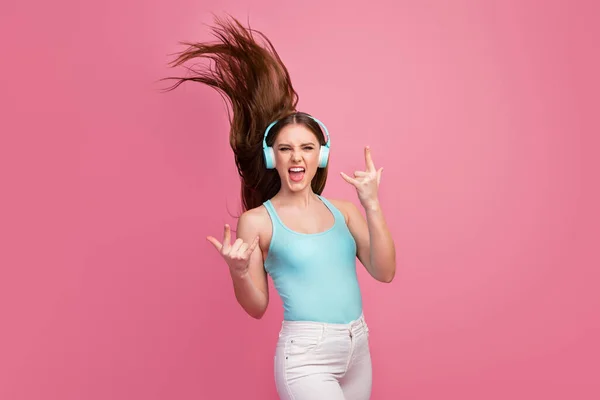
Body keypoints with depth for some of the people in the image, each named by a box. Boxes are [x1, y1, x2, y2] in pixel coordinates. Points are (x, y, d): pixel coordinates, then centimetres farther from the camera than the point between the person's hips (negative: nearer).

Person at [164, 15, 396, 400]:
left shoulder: (344, 209, 2)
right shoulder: (256, 221, -7)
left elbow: (384, 272, -4)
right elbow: (257, 306, -1)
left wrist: (372, 205, -12)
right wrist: (239, 272, -22)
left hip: (358, 349, 5)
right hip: (307, 357, -4)